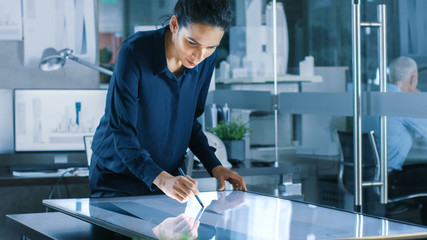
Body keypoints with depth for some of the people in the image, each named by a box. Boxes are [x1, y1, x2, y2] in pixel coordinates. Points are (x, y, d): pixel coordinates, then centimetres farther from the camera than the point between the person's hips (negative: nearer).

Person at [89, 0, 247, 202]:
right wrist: (161, 178, -38)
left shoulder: (207, 60, -7)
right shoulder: (135, 51, -23)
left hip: (170, 177, 4)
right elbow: (122, 131, -26)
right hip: (117, 177, -4)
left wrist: (214, 166, -4)